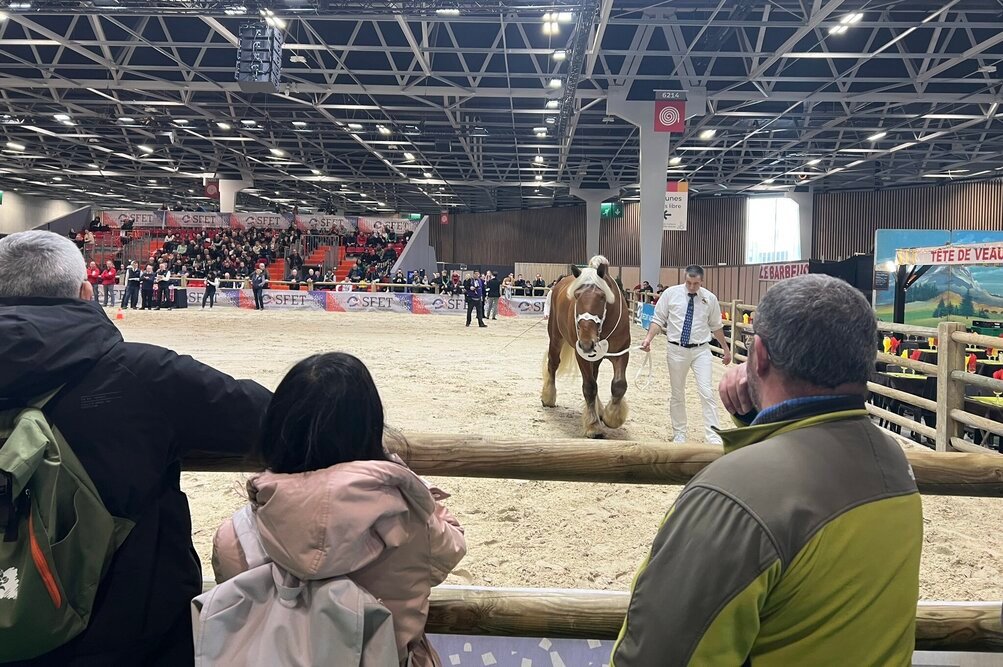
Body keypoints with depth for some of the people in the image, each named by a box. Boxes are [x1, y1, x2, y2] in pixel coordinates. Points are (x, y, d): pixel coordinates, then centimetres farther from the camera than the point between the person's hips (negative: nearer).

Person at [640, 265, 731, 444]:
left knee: (707, 393, -8)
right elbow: (658, 320, 0)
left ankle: (713, 436, -3)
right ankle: (679, 434, 24)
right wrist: (649, 338, -14)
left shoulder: (710, 298, 0)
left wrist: (726, 349, 15)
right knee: (677, 394, 10)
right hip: (677, 350, 0)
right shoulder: (671, 293, -4)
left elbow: (716, 326, 10)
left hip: (701, 351, 0)